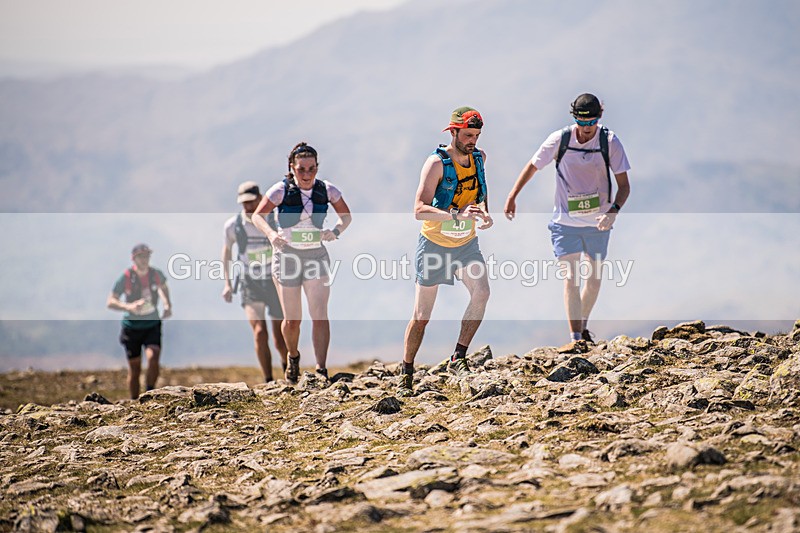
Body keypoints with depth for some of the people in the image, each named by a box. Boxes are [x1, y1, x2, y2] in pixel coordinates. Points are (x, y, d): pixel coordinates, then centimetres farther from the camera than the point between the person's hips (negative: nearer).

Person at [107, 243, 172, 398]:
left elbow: (163, 287, 18)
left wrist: (168, 305, 2)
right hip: (132, 326, -1)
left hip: (152, 326, 1)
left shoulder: (156, 274, -6)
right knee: (134, 369, 4)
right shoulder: (126, 278, -15)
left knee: (153, 358, -22)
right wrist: (128, 306, -33)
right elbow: (110, 302, -15)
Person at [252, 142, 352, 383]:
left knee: (320, 315, -13)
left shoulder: (327, 190, -4)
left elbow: (346, 216, 9)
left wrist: (336, 231, -14)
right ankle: (293, 357, 35)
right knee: (292, 320, 4)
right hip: (287, 255, -1)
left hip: (317, 255, 1)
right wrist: (271, 233, -25)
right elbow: (258, 215, -5)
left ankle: (321, 370, -14)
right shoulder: (281, 190, -10)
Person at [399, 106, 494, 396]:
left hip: (467, 243, 4)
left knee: (481, 292, -21)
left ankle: (458, 358, -13)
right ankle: (406, 374, 16)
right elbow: (420, 210, -30)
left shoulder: (479, 157, -2)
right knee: (422, 316, 2)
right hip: (434, 244, -4)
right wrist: (456, 215, -43)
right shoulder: (436, 163, -20)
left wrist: (484, 212, -3)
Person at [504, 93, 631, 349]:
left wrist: (613, 211, -26)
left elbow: (624, 185, -9)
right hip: (566, 221, -1)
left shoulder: (610, 142, -11)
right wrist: (512, 197, 5)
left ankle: (583, 327, 35)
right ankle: (575, 337, -15)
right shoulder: (559, 140, -11)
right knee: (570, 277, -12)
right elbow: (532, 166, 5)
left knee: (594, 278, 14)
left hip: (598, 222, 1)